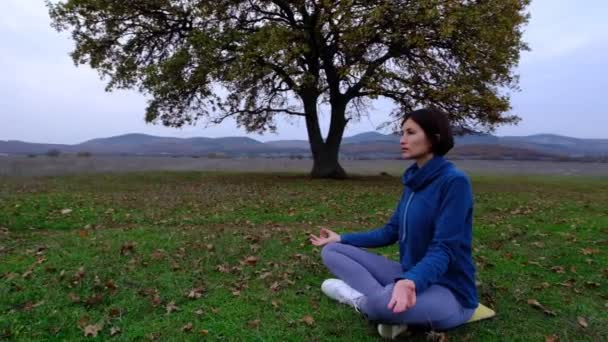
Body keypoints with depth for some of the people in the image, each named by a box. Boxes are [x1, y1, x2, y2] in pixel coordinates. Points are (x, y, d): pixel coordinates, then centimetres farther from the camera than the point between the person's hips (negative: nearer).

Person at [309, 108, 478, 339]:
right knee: (331, 251, 1)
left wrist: (410, 282, -42)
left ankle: (359, 298, -7)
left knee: (383, 301, -41)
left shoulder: (454, 181, -19)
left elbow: (443, 249, -24)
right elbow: (391, 232, 11)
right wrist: (343, 239, 15)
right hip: (410, 274, 8)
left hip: (449, 292, -8)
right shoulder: (413, 181, 5)